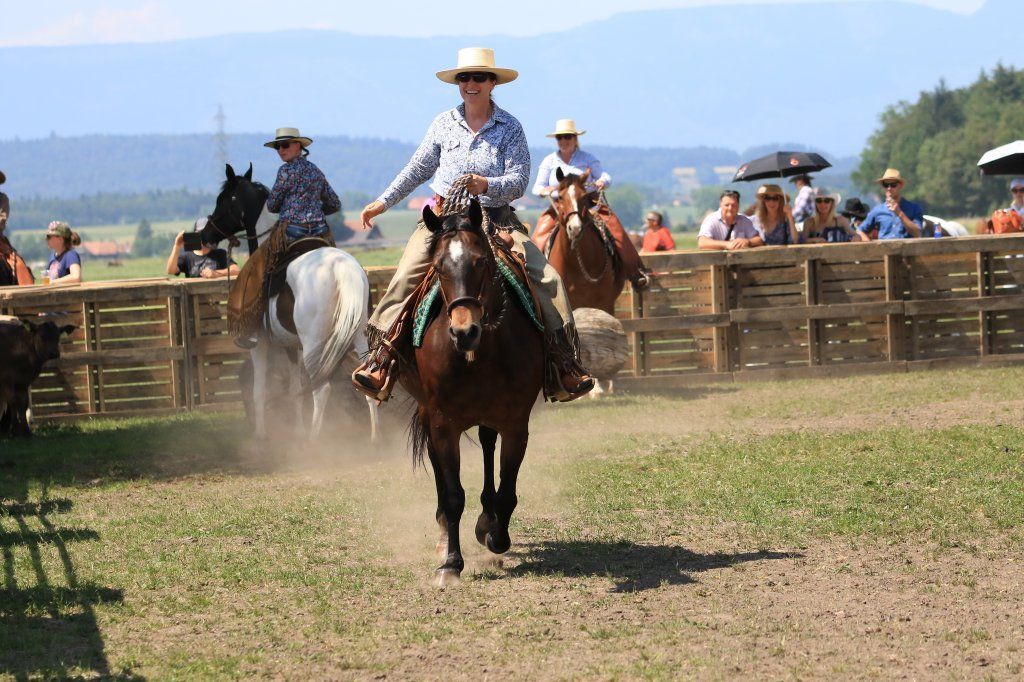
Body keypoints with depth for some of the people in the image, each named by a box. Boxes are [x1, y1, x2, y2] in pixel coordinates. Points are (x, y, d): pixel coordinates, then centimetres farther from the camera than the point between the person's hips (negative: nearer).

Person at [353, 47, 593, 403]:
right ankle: (382, 359, -22)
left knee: (547, 280, -18)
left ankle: (563, 362, -12)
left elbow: (519, 181, -7)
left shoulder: (510, 127, 1)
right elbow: (417, 170, 21)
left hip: (497, 218, -1)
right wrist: (383, 202, 21)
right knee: (406, 276, -22)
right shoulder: (444, 124, 8)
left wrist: (486, 185, -26)